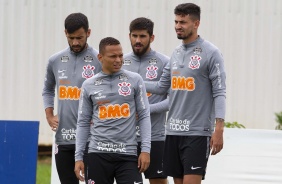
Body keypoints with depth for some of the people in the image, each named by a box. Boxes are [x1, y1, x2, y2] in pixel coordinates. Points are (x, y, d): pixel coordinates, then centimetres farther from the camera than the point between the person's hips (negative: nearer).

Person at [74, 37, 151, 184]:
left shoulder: (134, 80, 3)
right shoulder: (89, 86, 6)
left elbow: (144, 116, 3)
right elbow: (83, 123, 10)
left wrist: (145, 149, -6)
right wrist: (78, 157, 4)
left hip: (127, 154, -1)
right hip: (98, 154, 1)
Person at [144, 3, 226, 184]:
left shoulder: (211, 53, -7)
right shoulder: (176, 53, 13)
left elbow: (219, 93, -10)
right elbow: (161, 86, 16)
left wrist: (219, 130, -16)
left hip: (197, 132, -7)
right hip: (174, 131, 7)